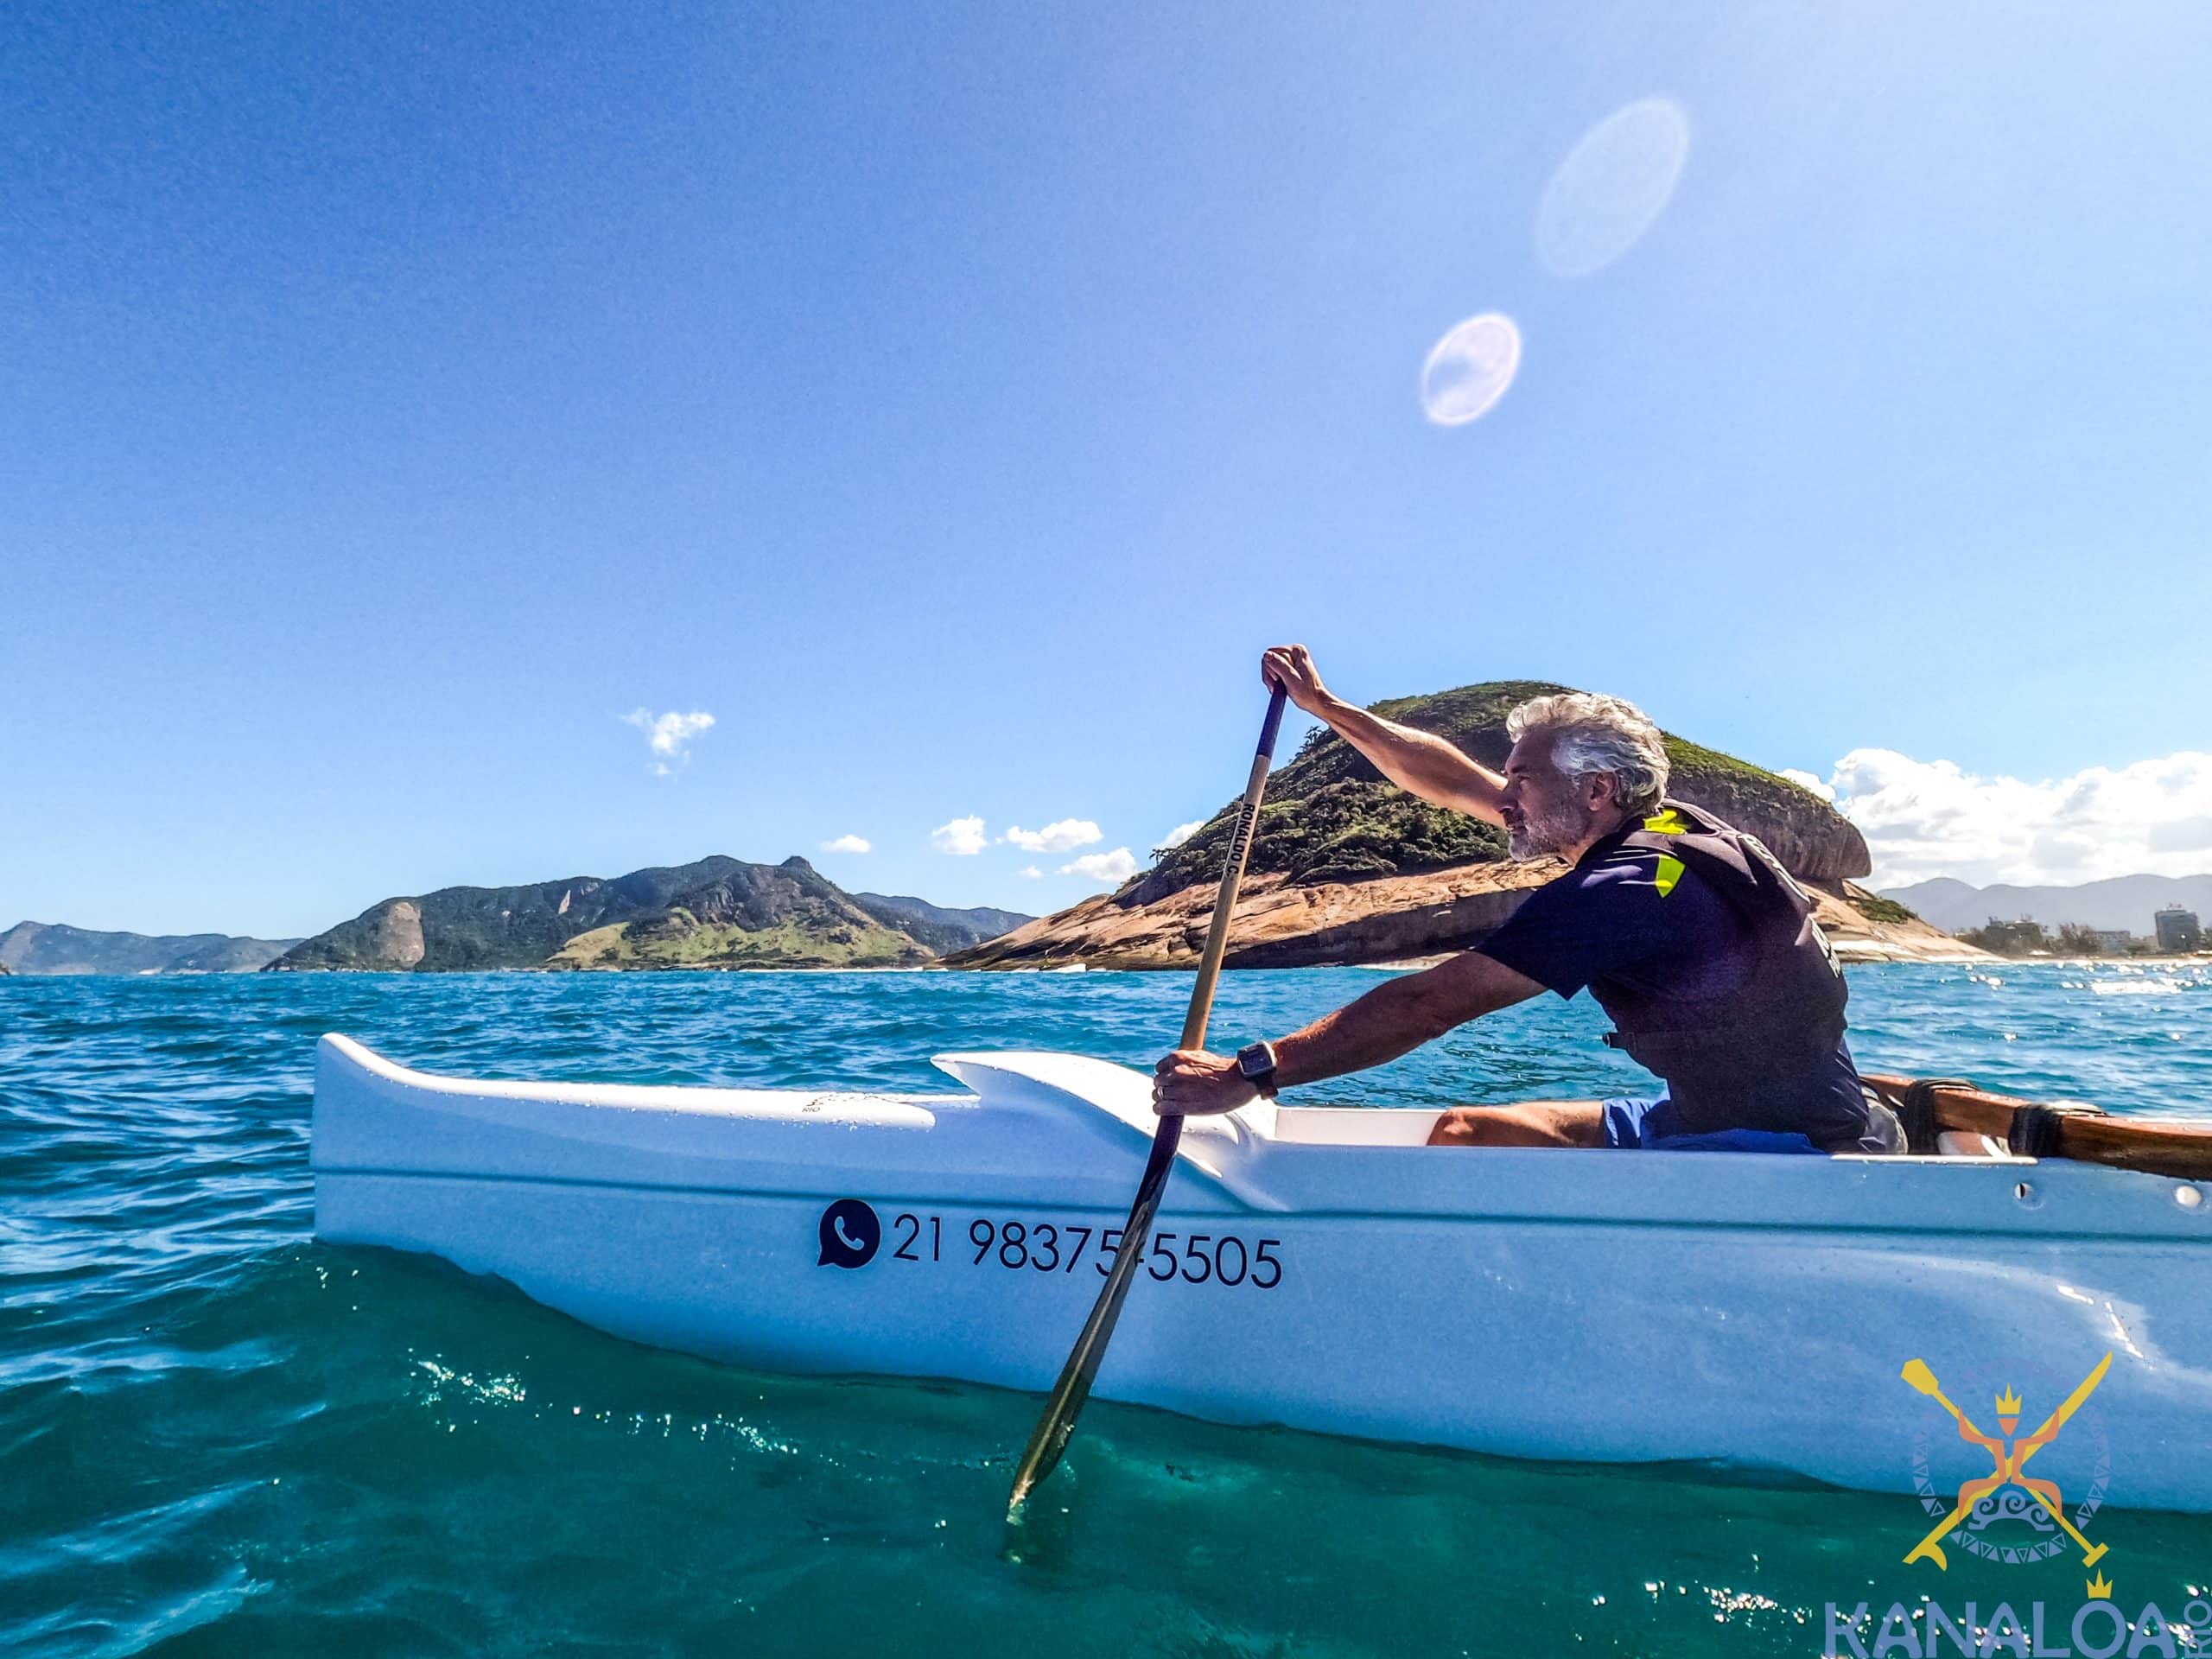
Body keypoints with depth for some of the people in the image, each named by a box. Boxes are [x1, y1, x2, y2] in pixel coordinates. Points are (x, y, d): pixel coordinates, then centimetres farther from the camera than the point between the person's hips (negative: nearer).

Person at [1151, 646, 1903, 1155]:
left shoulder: (1619, 889, -26)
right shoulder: (1657, 826, 2)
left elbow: (1429, 1004, -31)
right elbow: (1454, 782, 7)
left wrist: (1250, 1073, -29)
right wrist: (1323, 704, 9)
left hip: (1792, 1152, -10)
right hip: (1717, 1109, 10)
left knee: (1471, 1142, -27)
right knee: (1464, 1131, 2)